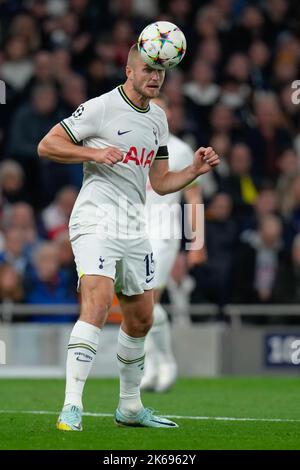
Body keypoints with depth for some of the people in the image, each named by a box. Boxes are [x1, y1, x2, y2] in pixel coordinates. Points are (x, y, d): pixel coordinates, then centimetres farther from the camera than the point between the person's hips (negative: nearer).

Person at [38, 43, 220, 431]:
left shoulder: (158, 118, 15)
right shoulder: (101, 108, -7)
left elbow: (160, 183, 20)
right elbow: (46, 145, -7)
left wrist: (195, 170, 2)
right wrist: (93, 153, -19)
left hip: (133, 226, 8)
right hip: (96, 220, -8)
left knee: (141, 319, 13)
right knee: (97, 302, -25)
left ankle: (130, 407, 29)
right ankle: (71, 407, -29)